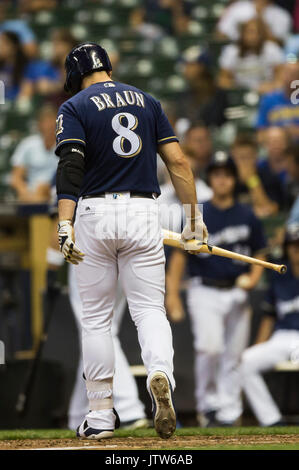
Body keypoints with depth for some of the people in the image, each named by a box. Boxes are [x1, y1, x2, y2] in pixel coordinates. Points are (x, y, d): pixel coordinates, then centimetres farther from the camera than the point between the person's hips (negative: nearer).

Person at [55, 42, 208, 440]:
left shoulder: (75, 107, 0)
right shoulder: (146, 101, 12)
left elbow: (70, 164, -14)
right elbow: (177, 161, 5)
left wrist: (65, 224, -23)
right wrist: (194, 217, 9)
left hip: (95, 213, -2)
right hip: (143, 213, 2)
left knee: (96, 317, 8)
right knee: (149, 309, 2)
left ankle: (101, 415, 9)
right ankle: (160, 375, -29)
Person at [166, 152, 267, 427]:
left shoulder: (247, 217, 7)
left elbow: (259, 256, 15)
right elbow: (180, 255, 0)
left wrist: (253, 278, -6)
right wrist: (173, 295, -9)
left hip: (237, 293, 3)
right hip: (205, 292, -3)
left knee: (233, 356, 3)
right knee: (210, 347, -20)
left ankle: (229, 412, 10)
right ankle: (207, 403, -4)